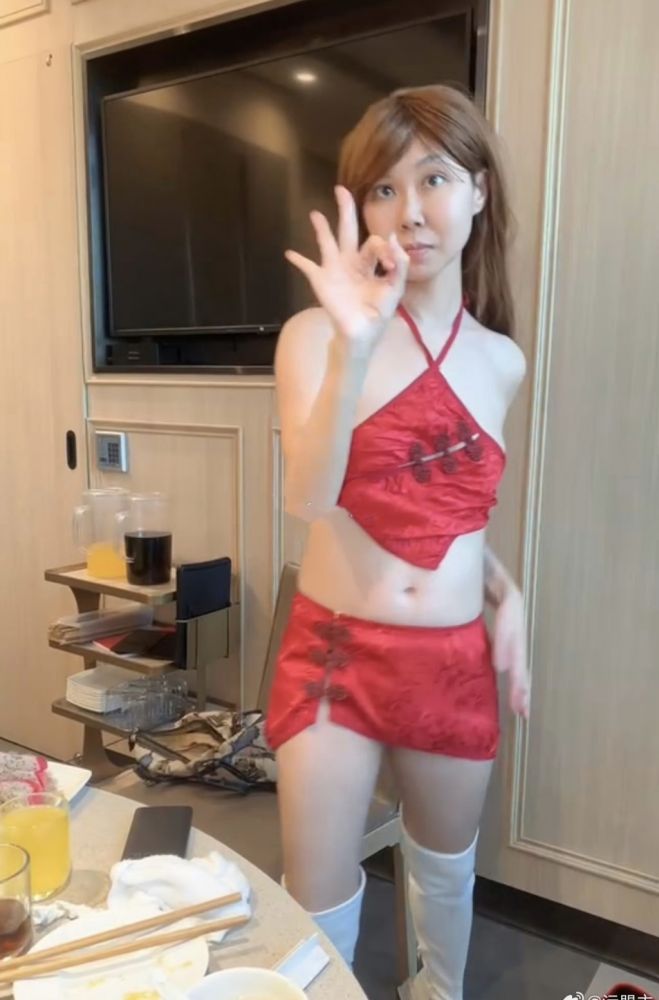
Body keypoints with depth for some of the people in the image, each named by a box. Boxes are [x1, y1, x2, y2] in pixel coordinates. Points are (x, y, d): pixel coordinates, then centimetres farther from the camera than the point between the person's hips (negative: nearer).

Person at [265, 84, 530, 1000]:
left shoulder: (502, 362, 3)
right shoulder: (318, 333, -9)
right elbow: (310, 497, -24)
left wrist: (506, 591, 1)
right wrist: (355, 345, -36)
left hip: (455, 661, 4)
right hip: (334, 653, -3)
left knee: (447, 868, 26)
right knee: (320, 902, 9)